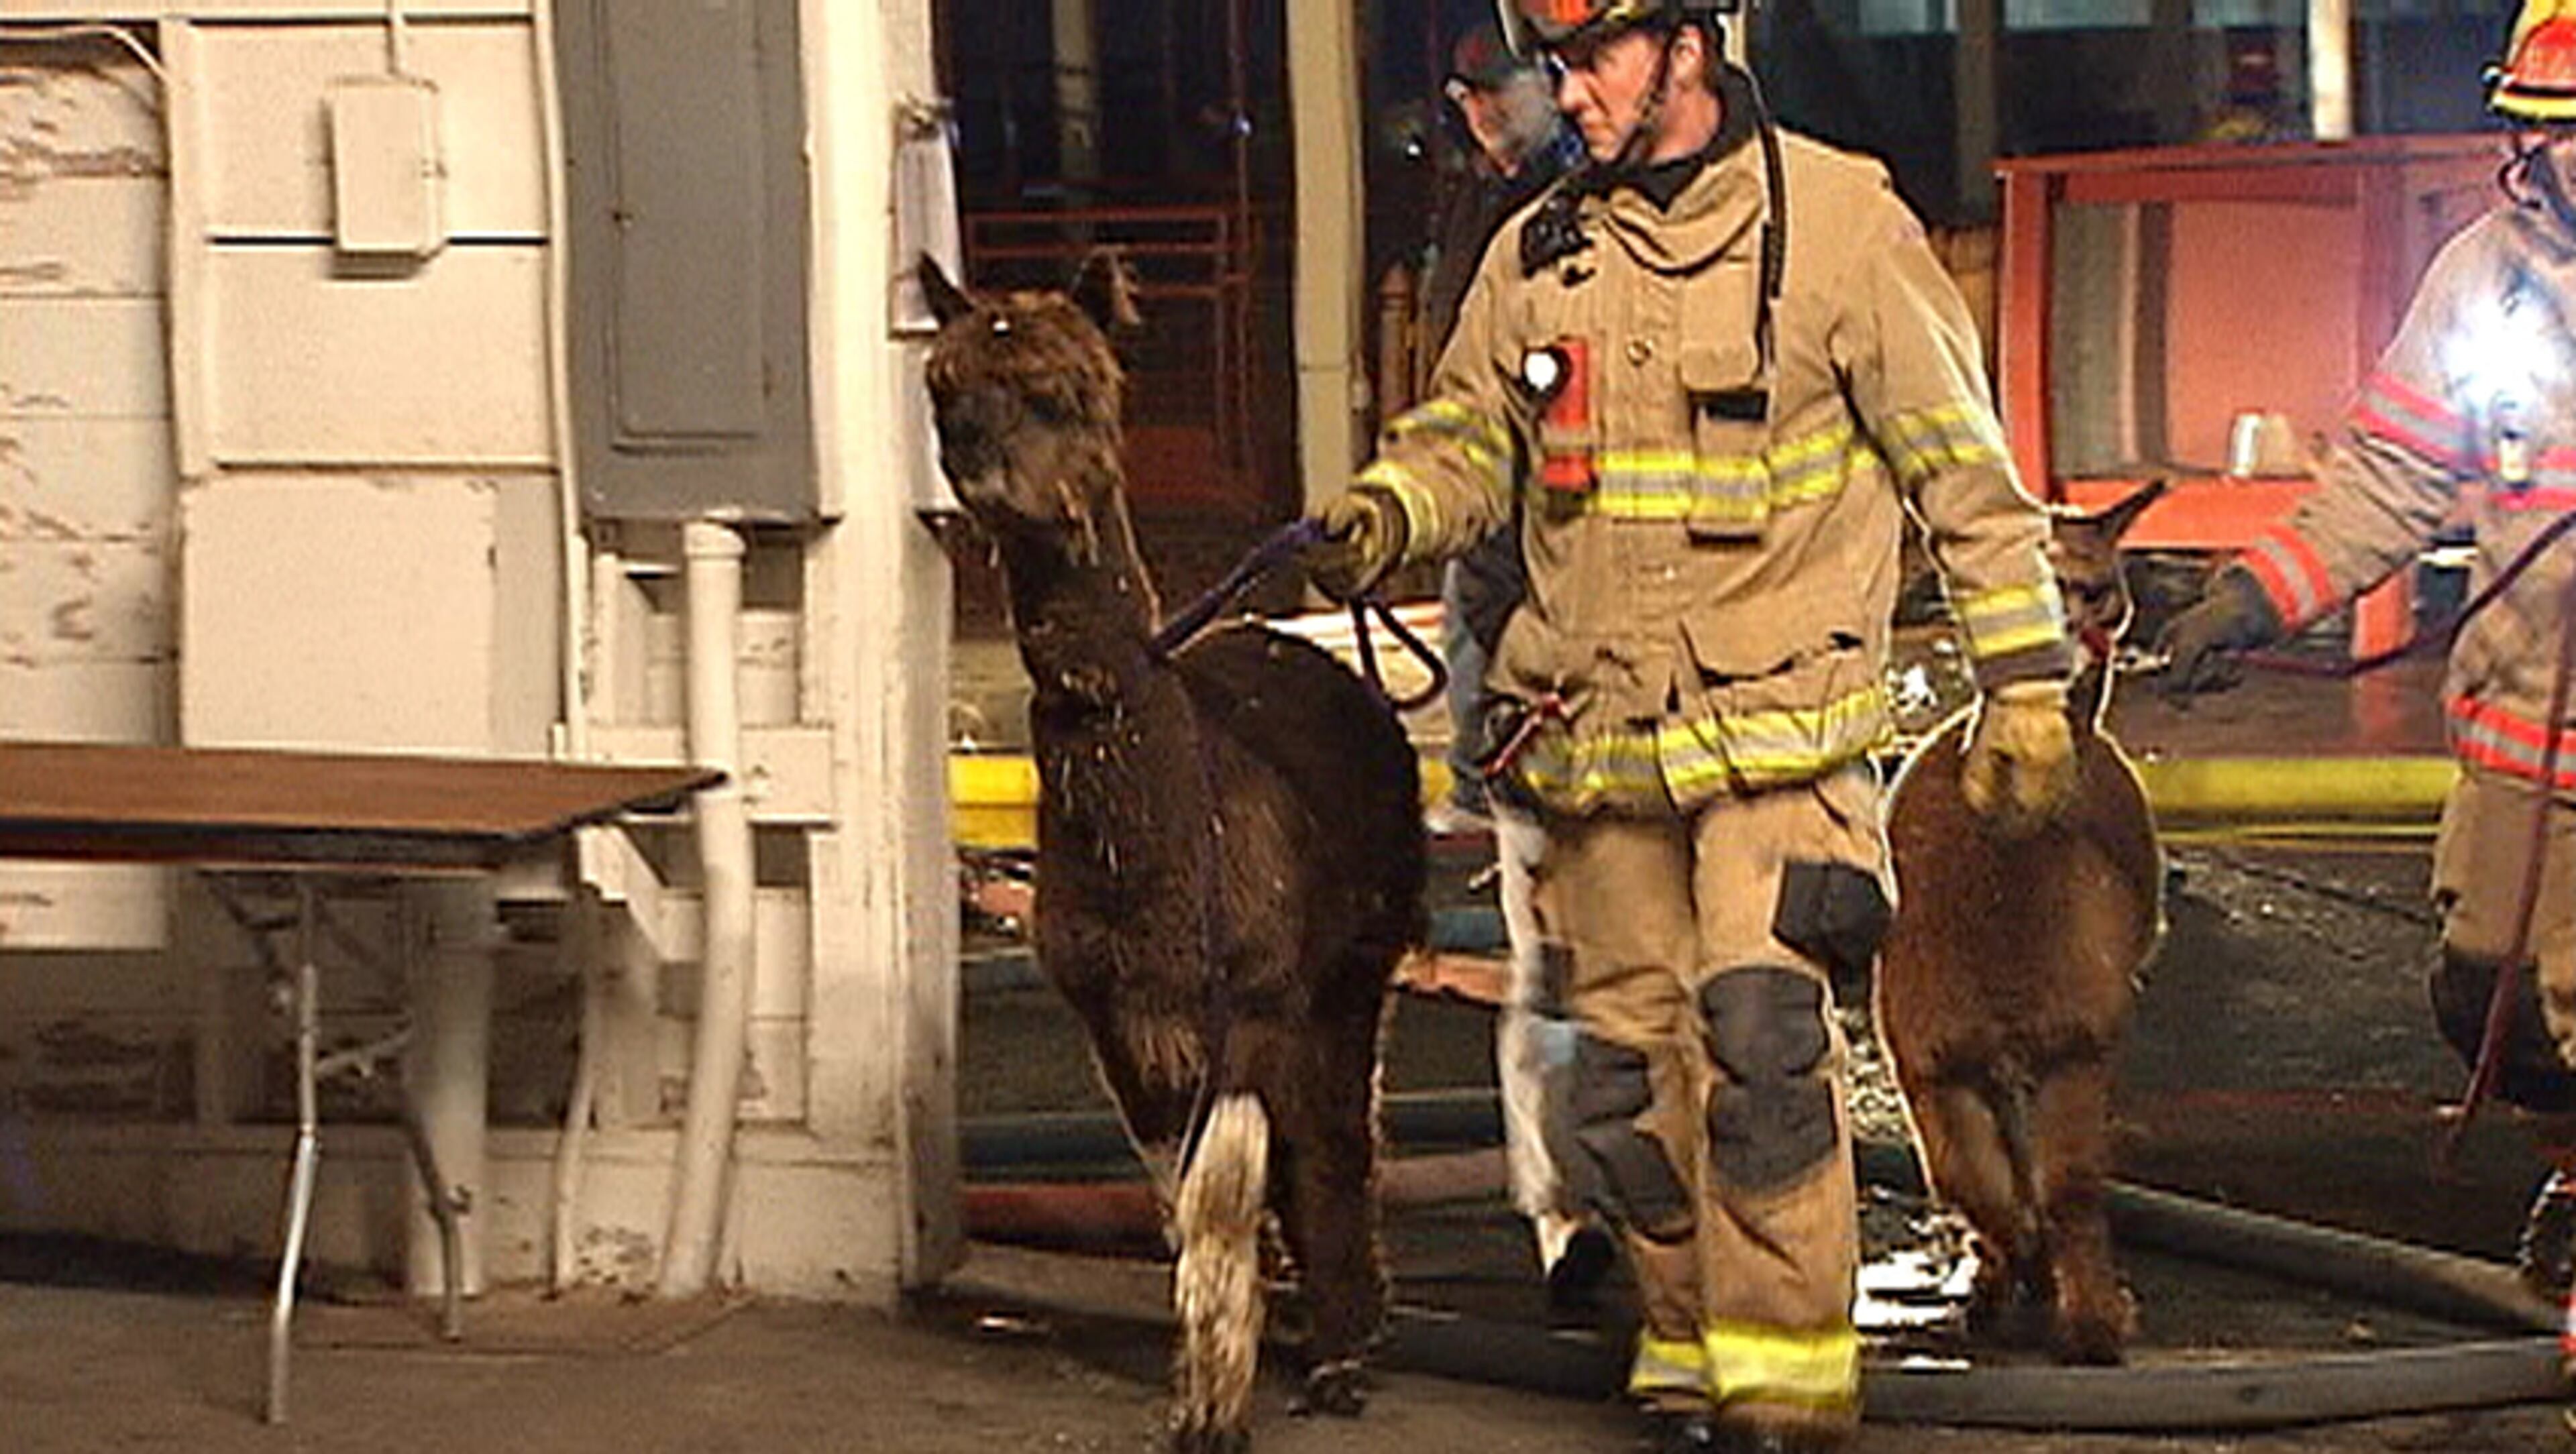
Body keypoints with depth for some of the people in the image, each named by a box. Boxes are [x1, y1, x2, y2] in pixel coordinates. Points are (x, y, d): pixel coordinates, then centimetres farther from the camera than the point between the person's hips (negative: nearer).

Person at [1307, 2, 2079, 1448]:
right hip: (1602, 733, 5)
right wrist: (1385, 516, -5)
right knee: (1633, 1068, 7)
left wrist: (2025, 679, 0)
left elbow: (1962, 464, 0)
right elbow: (1468, 440, 18)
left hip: (1778, 722, -5)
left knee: (1761, 1032, -18)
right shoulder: (1537, 256, 10)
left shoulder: (1836, 221, -3)